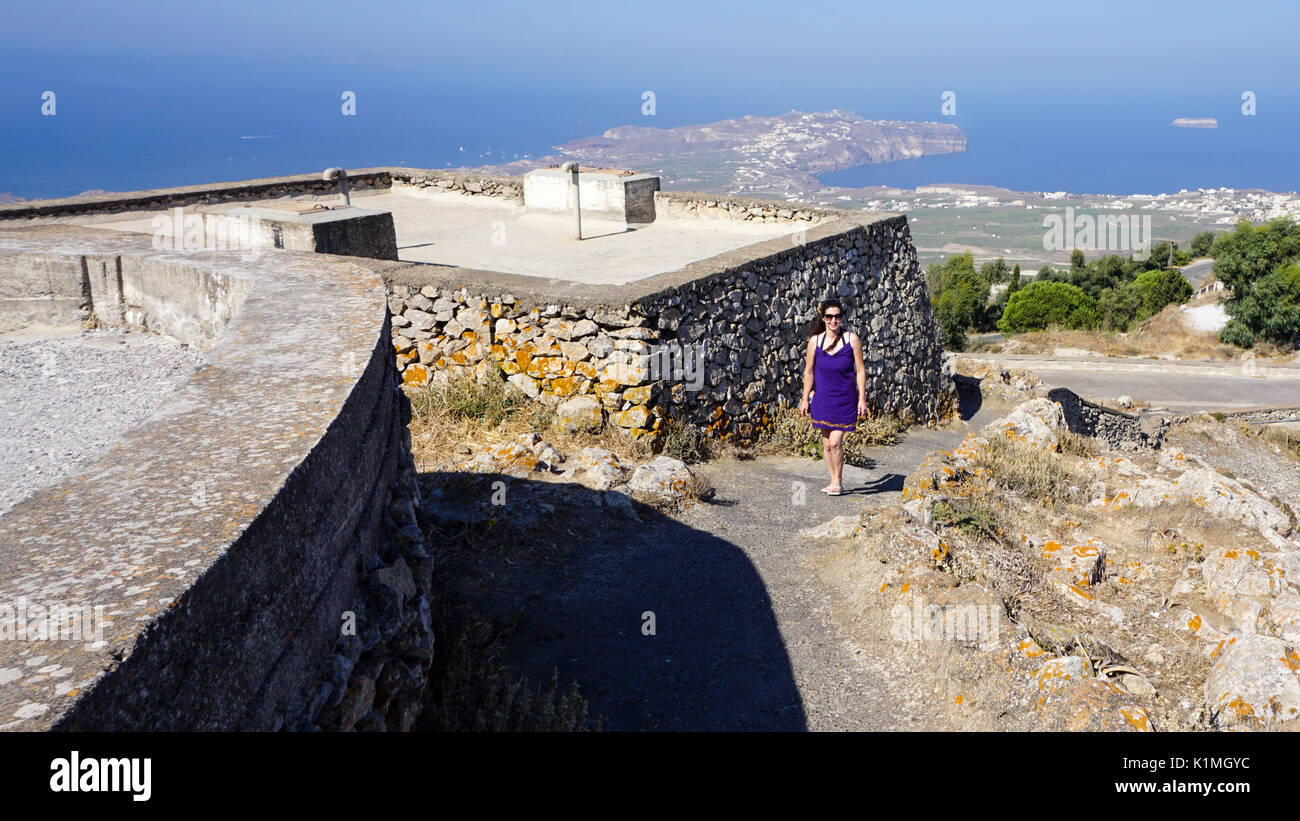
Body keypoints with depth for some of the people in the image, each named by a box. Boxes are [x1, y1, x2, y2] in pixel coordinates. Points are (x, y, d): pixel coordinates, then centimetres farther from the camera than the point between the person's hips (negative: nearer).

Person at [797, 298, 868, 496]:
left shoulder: (851, 339, -6)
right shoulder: (815, 341, -1)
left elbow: (860, 370, -2)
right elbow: (809, 371, 6)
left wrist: (862, 398, -4)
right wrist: (805, 399, 6)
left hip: (845, 400, -3)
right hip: (823, 398, 3)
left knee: (835, 442, -9)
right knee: (826, 444, 8)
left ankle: (838, 481, 11)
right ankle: (833, 481, 23)